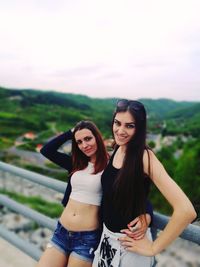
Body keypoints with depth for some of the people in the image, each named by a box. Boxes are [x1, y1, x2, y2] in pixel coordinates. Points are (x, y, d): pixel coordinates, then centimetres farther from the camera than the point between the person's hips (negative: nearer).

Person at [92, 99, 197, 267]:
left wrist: (153, 248, -20)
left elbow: (186, 210, -30)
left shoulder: (145, 157, -23)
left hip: (129, 241, -6)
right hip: (107, 235, 6)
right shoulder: (116, 151, -3)